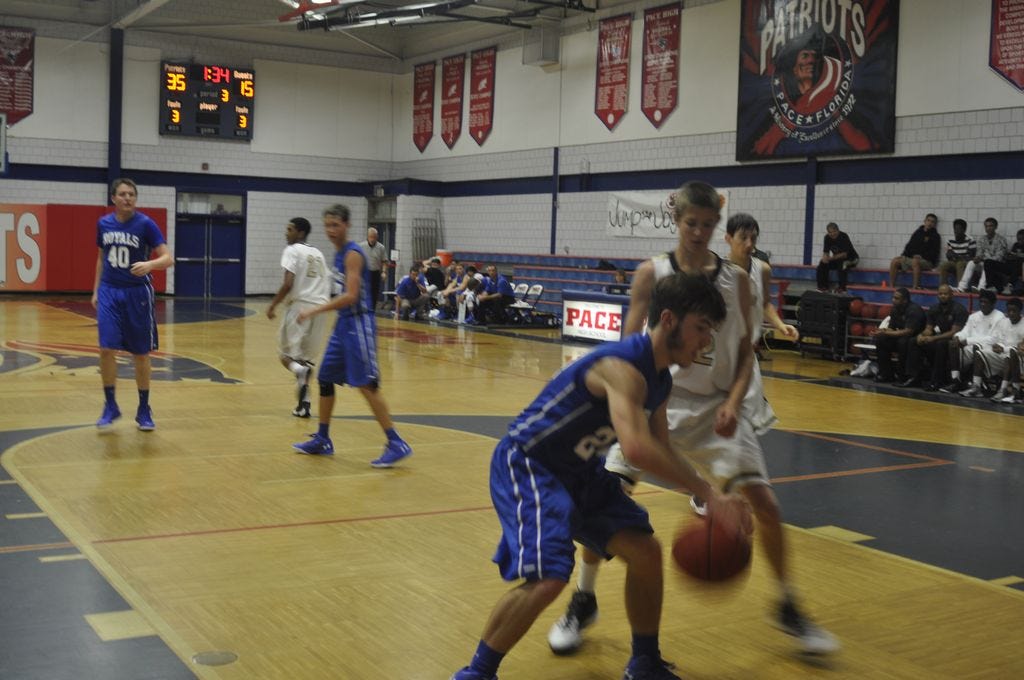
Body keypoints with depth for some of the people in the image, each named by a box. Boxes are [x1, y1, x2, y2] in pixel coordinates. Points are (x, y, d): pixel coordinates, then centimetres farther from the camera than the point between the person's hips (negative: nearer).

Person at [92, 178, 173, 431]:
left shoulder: (145, 224, -9)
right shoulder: (103, 223, 4)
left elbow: (168, 258, -15)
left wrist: (149, 264, -35)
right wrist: (96, 290, 14)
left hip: (138, 293, -3)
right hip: (109, 291, 3)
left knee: (141, 354, 4)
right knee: (106, 349, -7)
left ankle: (144, 410, 17)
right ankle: (110, 406, 10)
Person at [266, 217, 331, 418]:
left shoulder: (292, 250, -2)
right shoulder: (318, 253, 19)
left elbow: (288, 284, -13)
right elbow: (327, 283, 18)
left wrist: (273, 305, -4)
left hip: (300, 305, -6)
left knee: (285, 353, 7)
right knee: (306, 356, 16)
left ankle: (300, 371, -27)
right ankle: (304, 404, 9)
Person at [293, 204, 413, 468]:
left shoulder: (352, 254, -15)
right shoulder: (339, 254, 13)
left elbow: (351, 296, -24)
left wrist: (315, 310, -23)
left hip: (358, 323, -10)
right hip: (344, 323, 10)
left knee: (366, 385, -11)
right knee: (325, 378, 13)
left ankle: (396, 444, -7)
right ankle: (322, 440, 25)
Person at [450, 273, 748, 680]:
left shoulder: (659, 380, 2)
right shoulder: (623, 367, -29)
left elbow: (659, 453, 13)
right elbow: (637, 449, -44)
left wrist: (707, 498, 0)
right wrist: (709, 493, -38)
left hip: (579, 470, 10)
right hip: (525, 464, -10)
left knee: (646, 552, 6)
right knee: (546, 579, -22)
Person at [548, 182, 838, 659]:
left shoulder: (736, 279, 0)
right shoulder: (652, 274, -5)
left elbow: (745, 351, 4)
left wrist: (733, 401, -13)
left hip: (718, 406, 1)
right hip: (659, 401, -1)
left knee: (764, 503, -6)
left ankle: (788, 608, 17)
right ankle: (583, 602, 11)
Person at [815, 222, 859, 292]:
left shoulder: (844, 237, -24)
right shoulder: (827, 237, -6)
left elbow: (844, 254, -29)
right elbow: (826, 252, -5)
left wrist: (832, 258, -41)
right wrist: (825, 258, -29)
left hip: (851, 259, -6)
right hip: (837, 259, 6)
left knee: (841, 264, -37)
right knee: (822, 264, -14)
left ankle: (842, 288, -30)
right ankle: (823, 286, -7)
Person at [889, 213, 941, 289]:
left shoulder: (935, 236, 4)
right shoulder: (918, 232, 19)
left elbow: (934, 253, -6)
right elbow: (909, 245, 20)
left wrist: (921, 256, -17)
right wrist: (903, 255, 2)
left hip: (927, 261, -6)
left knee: (915, 261, -39)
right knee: (895, 261, -14)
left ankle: (915, 286, -42)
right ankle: (891, 286, -17)